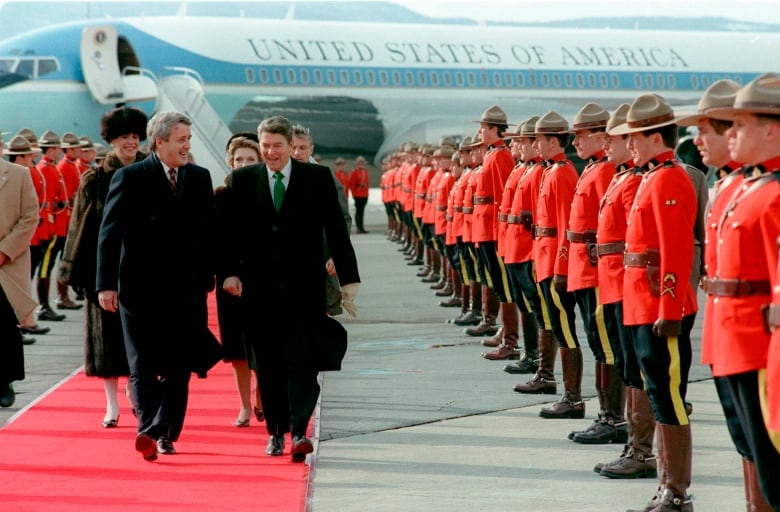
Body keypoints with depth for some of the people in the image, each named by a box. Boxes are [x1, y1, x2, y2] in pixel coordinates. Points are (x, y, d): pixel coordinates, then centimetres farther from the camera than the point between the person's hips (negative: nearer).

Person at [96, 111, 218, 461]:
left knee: (178, 367, 5)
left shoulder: (200, 178, 9)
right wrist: (106, 284, -11)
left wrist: (207, 280, 6)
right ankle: (149, 429, -14)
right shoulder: (130, 178, -3)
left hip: (186, 290, 4)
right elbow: (110, 233, -5)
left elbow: (208, 232, 12)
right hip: (140, 288, -4)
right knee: (144, 366, -5)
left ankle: (166, 433, 12)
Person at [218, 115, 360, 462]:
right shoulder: (242, 180, 7)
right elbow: (228, 231, 7)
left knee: (302, 361, -10)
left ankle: (299, 431, -15)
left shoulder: (318, 178, 3)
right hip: (259, 287, 2)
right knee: (268, 365, 6)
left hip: (304, 287, -2)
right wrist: (229, 271, -7)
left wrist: (348, 279, -1)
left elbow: (336, 230, 2)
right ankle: (276, 432, 16)